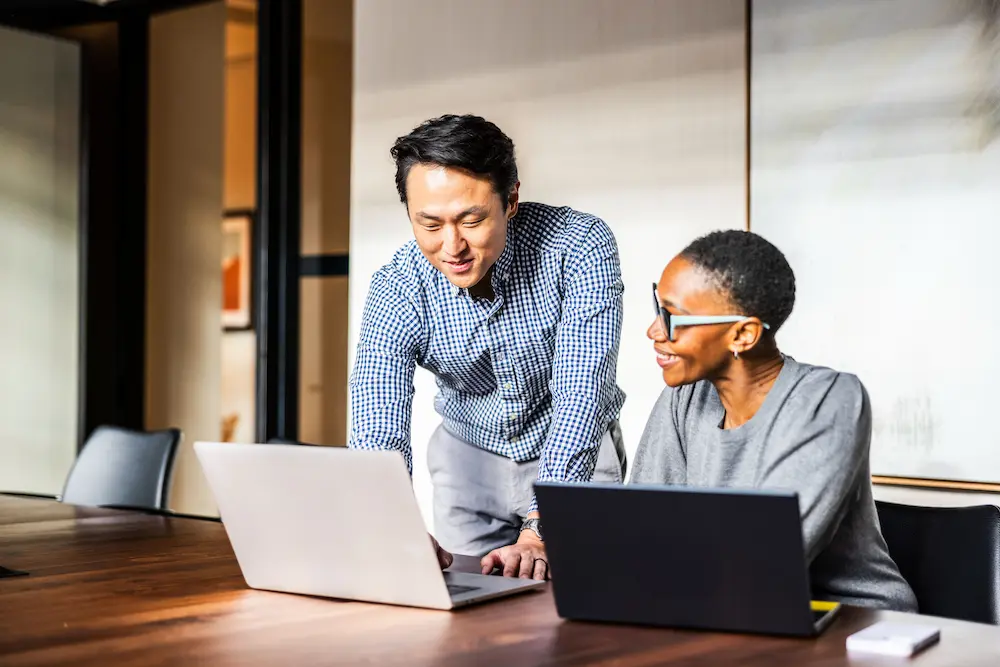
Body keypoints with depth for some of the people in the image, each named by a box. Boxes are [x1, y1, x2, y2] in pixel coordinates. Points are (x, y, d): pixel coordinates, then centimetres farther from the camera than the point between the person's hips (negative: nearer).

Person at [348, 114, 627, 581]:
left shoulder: (580, 247, -29)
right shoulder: (395, 292, -23)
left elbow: (581, 396, -34)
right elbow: (376, 433, -32)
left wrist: (539, 534, -46)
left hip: (574, 453, -1)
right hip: (469, 453, 2)